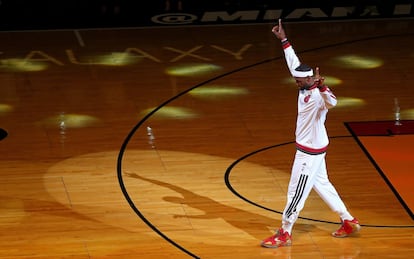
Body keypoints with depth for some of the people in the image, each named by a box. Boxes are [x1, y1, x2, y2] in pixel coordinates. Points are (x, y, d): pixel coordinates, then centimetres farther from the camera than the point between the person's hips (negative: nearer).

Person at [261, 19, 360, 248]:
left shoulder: (318, 95, -25)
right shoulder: (305, 88, -1)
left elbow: (332, 102, -49)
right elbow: (294, 64, 11)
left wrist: (322, 87, -66)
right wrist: (283, 40, 13)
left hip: (311, 152, -10)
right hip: (307, 148, 10)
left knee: (296, 192, -1)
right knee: (322, 185, 19)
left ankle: (284, 234, 8)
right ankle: (349, 221, 29)